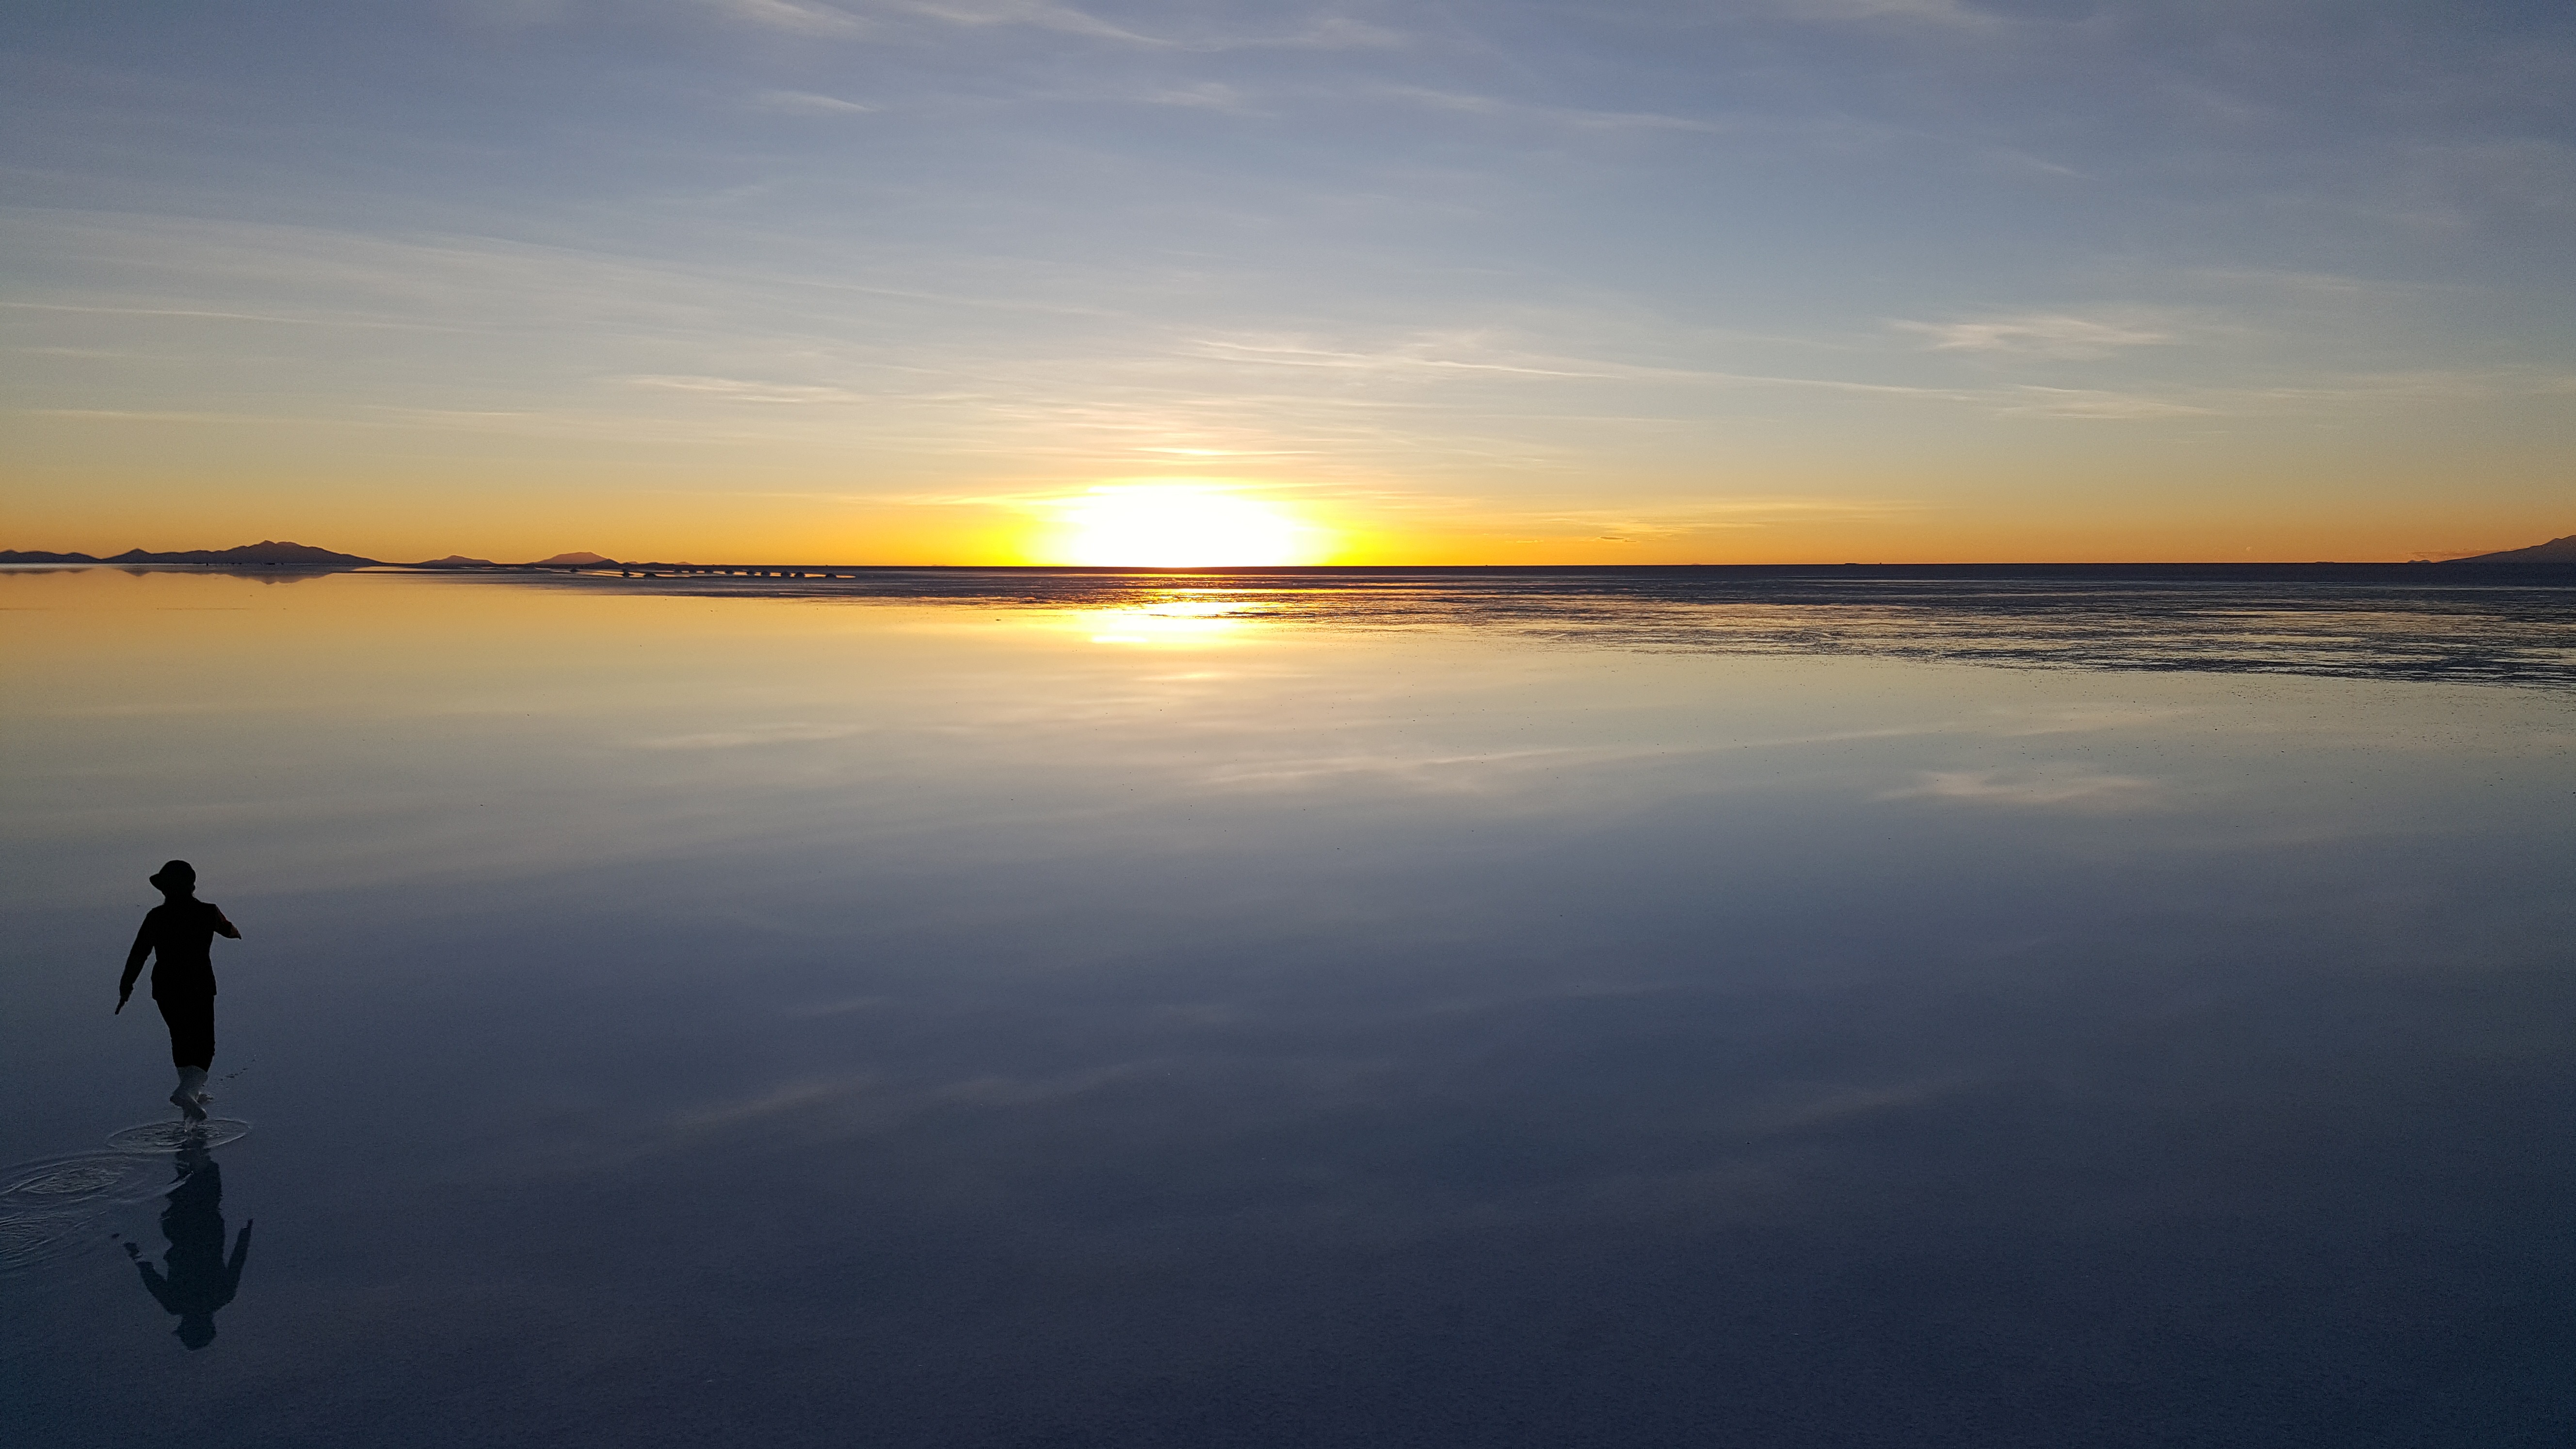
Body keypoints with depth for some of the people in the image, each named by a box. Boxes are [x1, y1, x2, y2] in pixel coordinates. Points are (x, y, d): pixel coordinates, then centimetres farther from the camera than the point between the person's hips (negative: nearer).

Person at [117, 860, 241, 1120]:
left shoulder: (155, 917, -5)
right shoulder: (207, 913, -4)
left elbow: (138, 955, -7)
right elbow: (228, 930, 18)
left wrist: (126, 986, 0)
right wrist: (236, 933, 42)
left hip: (165, 989, 2)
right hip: (200, 988, -2)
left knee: (181, 1040, 19)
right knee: (204, 1045, 3)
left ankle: (193, 1091, 28)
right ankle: (188, 1091, -20)